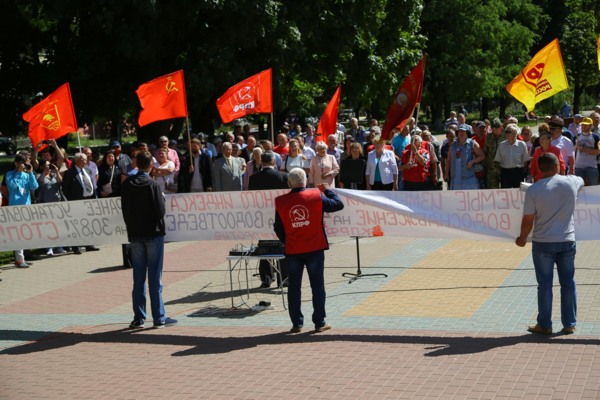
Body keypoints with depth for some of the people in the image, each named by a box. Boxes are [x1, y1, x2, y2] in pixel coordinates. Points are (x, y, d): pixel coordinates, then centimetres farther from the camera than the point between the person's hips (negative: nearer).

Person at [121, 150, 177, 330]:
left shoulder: (127, 184, 1)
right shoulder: (152, 184, -14)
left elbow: (125, 209, 6)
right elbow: (160, 211, -15)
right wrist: (162, 198, 3)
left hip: (134, 235, 4)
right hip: (153, 234, -4)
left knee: (138, 278, 9)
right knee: (155, 278, 0)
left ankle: (138, 318, 11)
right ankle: (159, 318, 4)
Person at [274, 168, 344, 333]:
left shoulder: (280, 202, -4)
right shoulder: (316, 196, -9)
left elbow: (278, 228, 3)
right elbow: (338, 204, 2)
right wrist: (327, 190, 16)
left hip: (292, 251, 1)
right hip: (314, 248, -1)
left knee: (294, 287, 9)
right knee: (317, 286, 8)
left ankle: (296, 323, 12)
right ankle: (319, 322, 11)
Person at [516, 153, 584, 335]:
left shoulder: (533, 190, -12)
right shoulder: (571, 182, -3)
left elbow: (528, 220, -8)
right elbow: (582, 181, 24)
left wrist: (522, 238, 9)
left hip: (543, 243, -2)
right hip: (567, 241, 2)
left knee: (545, 284, 6)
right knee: (568, 283, 11)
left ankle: (544, 325, 12)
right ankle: (569, 324, 18)